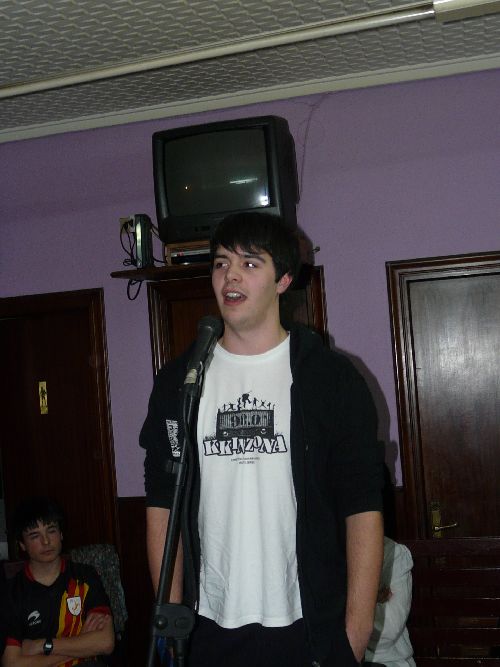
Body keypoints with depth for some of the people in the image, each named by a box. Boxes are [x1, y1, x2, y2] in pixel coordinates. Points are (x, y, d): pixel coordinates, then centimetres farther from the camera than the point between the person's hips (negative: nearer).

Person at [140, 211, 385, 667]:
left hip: (312, 629, -2)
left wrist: (357, 630, -9)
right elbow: (162, 506, 4)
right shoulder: (178, 381, 3)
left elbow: (363, 509, -6)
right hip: (210, 630, 2)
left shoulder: (332, 376, -4)